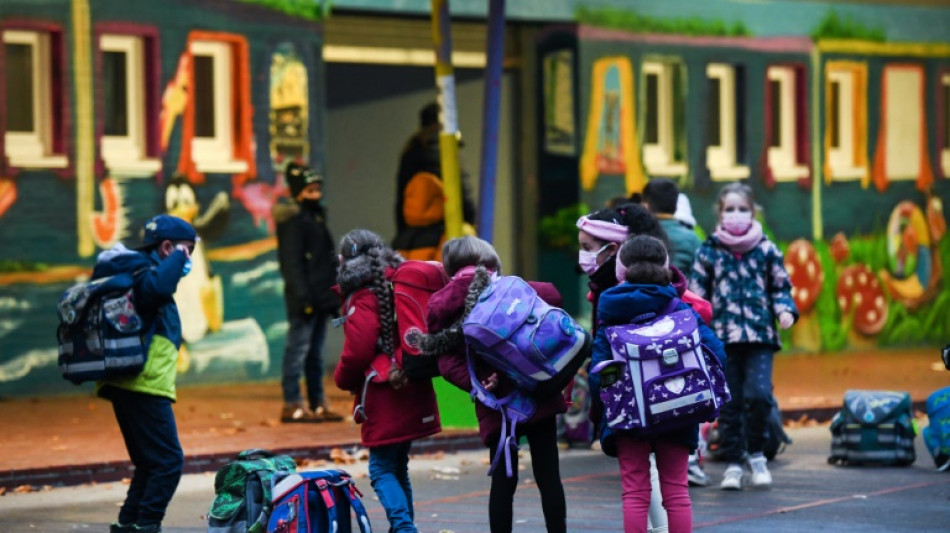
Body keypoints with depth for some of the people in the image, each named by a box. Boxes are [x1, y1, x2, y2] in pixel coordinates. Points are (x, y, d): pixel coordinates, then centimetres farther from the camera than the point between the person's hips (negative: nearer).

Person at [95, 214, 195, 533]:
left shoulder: (139, 271, 22)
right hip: (145, 384, -11)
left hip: (126, 384, 11)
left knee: (150, 463, 15)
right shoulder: (142, 270, -9)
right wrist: (177, 258, -17)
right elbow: (159, 289, -31)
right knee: (168, 461, -11)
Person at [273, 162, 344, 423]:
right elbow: (292, 263, -16)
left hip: (321, 298, 9)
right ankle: (292, 405, -8)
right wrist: (303, 297, -21)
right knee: (298, 348, -9)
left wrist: (333, 296, 20)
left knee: (315, 352, 12)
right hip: (304, 299, -9)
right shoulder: (293, 222, -10)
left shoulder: (317, 218, 18)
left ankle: (318, 403, 15)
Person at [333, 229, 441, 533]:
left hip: (383, 397, -8)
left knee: (382, 469, -5)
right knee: (398, 467, 16)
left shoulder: (362, 300, -12)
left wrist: (343, 380, 2)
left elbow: (357, 352, -16)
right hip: (412, 392, 8)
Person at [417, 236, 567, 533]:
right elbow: (552, 296, -11)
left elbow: (448, 363, -4)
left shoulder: (441, 305, 6)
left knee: (503, 481, 8)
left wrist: (478, 385, -12)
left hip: (496, 406, 2)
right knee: (548, 475, 3)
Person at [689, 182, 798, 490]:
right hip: (722, 336, 1)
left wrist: (785, 311, -4)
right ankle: (733, 463, 11)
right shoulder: (708, 252, 6)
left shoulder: (766, 250, 7)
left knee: (758, 393, -16)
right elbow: (696, 296, 9)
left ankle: (756, 454, 5)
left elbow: (780, 288, 15)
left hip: (760, 336, -1)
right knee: (730, 402, 2)